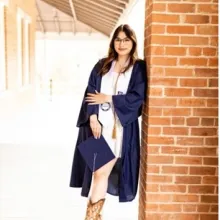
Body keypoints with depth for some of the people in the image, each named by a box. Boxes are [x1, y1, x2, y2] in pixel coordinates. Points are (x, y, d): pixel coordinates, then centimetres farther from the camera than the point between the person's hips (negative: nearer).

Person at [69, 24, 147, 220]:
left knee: (102, 172, -6)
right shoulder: (102, 65, 12)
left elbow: (138, 97, -7)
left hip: (121, 126, -3)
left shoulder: (139, 67, 4)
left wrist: (108, 99, -8)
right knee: (98, 171, 5)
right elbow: (90, 93, 4)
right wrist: (93, 119, -10)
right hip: (98, 124, 3)